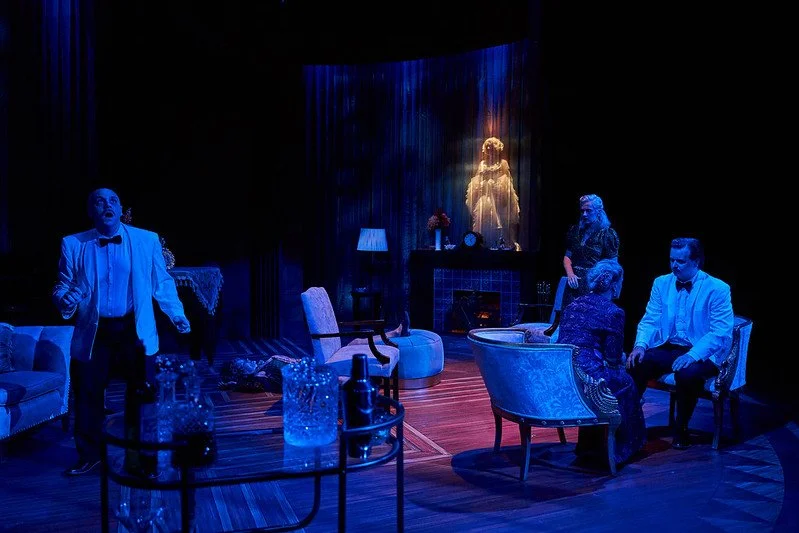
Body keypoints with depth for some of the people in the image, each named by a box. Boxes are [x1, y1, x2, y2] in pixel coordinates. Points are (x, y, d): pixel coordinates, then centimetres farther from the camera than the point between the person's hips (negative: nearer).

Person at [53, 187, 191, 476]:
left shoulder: (147, 240, 1)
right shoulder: (73, 244, 2)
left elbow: (162, 283, 6)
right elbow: (62, 287, 5)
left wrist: (176, 313, -1)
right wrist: (66, 300, -17)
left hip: (135, 331, -1)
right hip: (93, 332, 1)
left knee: (141, 397, 6)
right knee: (87, 396, 9)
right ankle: (89, 455, 30)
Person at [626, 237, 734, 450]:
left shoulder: (717, 289, -9)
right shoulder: (661, 283, 5)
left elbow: (721, 332, -15)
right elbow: (650, 320, 6)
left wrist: (692, 355, -29)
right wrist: (640, 345, -14)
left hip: (701, 354, -4)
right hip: (666, 348, 4)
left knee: (687, 373, -35)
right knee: (635, 364, -24)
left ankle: (681, 430, -10)